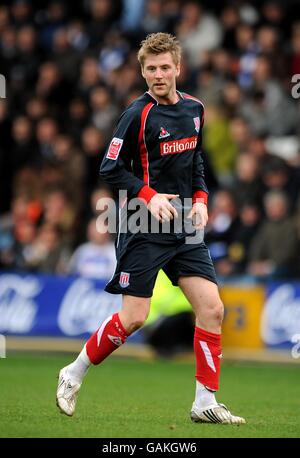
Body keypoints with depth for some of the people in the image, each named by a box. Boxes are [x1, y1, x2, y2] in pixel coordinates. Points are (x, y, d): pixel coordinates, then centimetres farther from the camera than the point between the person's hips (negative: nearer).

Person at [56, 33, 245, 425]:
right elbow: (111, 169, -8)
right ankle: (73, 376, 13)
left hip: (184, 226, 6)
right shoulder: (138, 114, -11)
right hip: (143, 230, -6)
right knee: (133, 318, -7)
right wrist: (149, 196, -18)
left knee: (211, 308, -4)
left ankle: (206, 403, 2)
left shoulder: (194, 109, 9)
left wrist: (200, 198, 7)